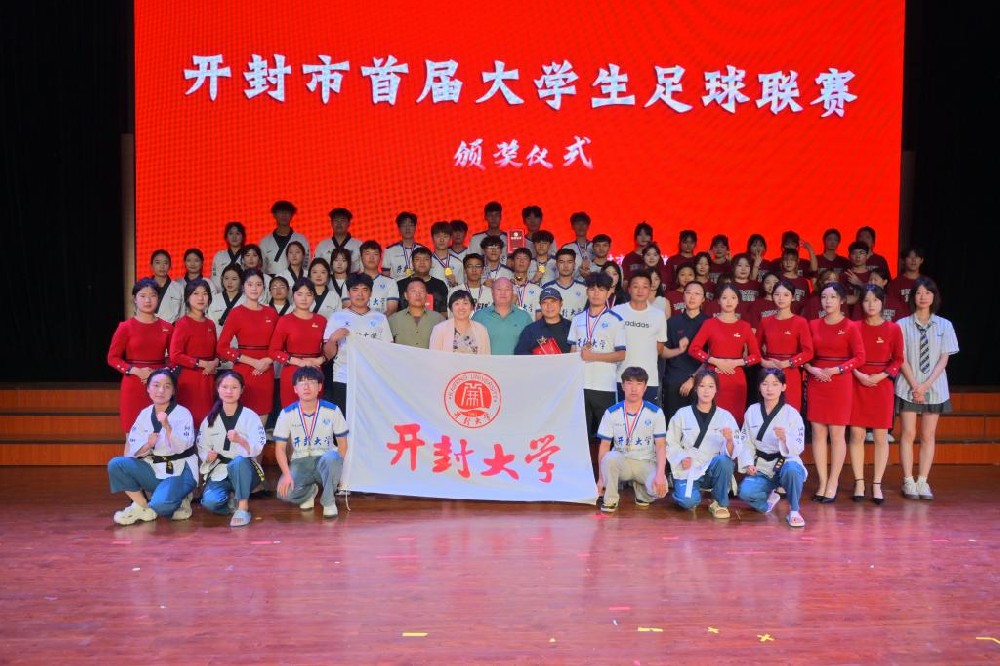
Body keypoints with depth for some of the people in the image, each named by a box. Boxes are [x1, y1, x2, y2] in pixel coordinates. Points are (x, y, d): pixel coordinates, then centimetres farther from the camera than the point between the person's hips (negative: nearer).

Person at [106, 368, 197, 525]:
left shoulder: (183, 413, -8)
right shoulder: (144, 414, 5)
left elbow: (181, 447, -19)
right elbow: (132, 451, 3)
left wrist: (167, 426, -33)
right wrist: (147, 445, -19)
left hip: (180, 471, -5)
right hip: (153, 469, 5)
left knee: (160, 504, -31)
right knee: (115, 465, -17)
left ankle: (178, 501, 5)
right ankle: (142, 506, -6)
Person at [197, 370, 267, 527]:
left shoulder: (250, 416, -6)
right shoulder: (210, 419, 4)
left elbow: (257, 450, -15)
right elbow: (202, 449, 9)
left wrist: (240, 440, -34)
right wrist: (208, 456, -13)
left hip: (245, 469, -2)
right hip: (219, 471, 2)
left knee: (238, 462, -38)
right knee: (209, 501, -28)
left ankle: (243, 508, -22)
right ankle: (231, 499, 7)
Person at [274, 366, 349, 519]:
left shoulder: (332, 410, -6)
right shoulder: (287, 413, -5)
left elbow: (342, 443, 1)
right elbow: (280, 448, -3)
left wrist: (336, 467, -12)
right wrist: (287, 474, -16)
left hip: (324, 460, -1)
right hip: (300, 462, 1)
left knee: (331, 458, -39)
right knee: (284, 492, -28)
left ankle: (329, 502, -13)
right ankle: (310, 491, 9)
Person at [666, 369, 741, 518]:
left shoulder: (725, 416, 1)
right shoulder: (682, 414, 1)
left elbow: (732, 453, -7)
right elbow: (671, 444, 6)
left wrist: (730, 440, -28)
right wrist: (681, 458, -13)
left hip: (713, 469, 1)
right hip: (687, 470, -1)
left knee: (725, 461, -33)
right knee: (688, 501, -29)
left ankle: (719, 502, -8)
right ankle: (694, 493, 10)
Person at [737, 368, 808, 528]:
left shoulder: (792, 413, -6)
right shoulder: (752, 411, 3)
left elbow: (798, 448, -11)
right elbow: (746, 442, 5)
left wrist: (785, 438, -32)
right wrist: (748, 464, -11)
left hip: (785, 463, -2)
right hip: (761, 468, 3)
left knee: (791, 469, -40)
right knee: (745, 492, -26)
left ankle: (794, 511, -13)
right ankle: (769, 497, 12)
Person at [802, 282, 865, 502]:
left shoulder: (850, 327, -2)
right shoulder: (813, 325, 7)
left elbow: (860, 357, -7)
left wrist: (836, 370, -15)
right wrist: (812, 369, -9)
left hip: (840, 383, -3)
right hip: (816, 381, 3)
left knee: (837, 434, 0)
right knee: (818, 432, 3)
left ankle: (833, 484, 9)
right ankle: (822, 483, 12)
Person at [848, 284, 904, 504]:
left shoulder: (893, 329, 1)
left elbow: (898, 359, 2)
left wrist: (881, 376, -12)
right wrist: (858, 374, -12)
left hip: (882, 385, 0)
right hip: (857, 384, 0)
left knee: (881, 437, 2)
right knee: (857, 434, 0)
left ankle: (877, 485, 10)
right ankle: (859, 483, 9)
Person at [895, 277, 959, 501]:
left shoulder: (944, 325, 2)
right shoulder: (903, 325, -2)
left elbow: (944, 359, -1)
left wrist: (926, 385, -10)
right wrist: (914, 385, -11)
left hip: (934, 388, 2)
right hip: (908, 387, -1)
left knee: (928, 436, 5)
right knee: (908, 434, 0)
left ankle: (922, 482, 10)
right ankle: (908, 482, 5)